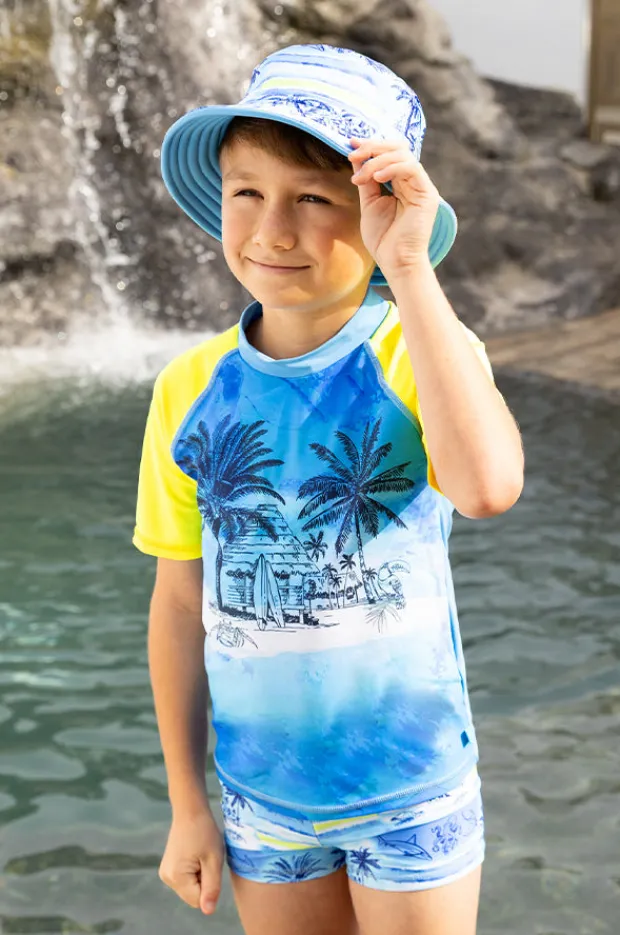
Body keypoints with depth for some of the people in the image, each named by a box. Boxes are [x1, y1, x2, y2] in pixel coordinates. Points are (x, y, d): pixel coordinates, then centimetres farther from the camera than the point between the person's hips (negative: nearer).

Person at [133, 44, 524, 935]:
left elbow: (487, 487, -38)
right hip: (262, 792, 3)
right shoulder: (191, 389, -7)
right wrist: (187, 803, 7)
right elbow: (182, 603, 1)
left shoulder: (417, 356, -16)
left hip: (411, 787, -2)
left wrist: (410, 270, -34)